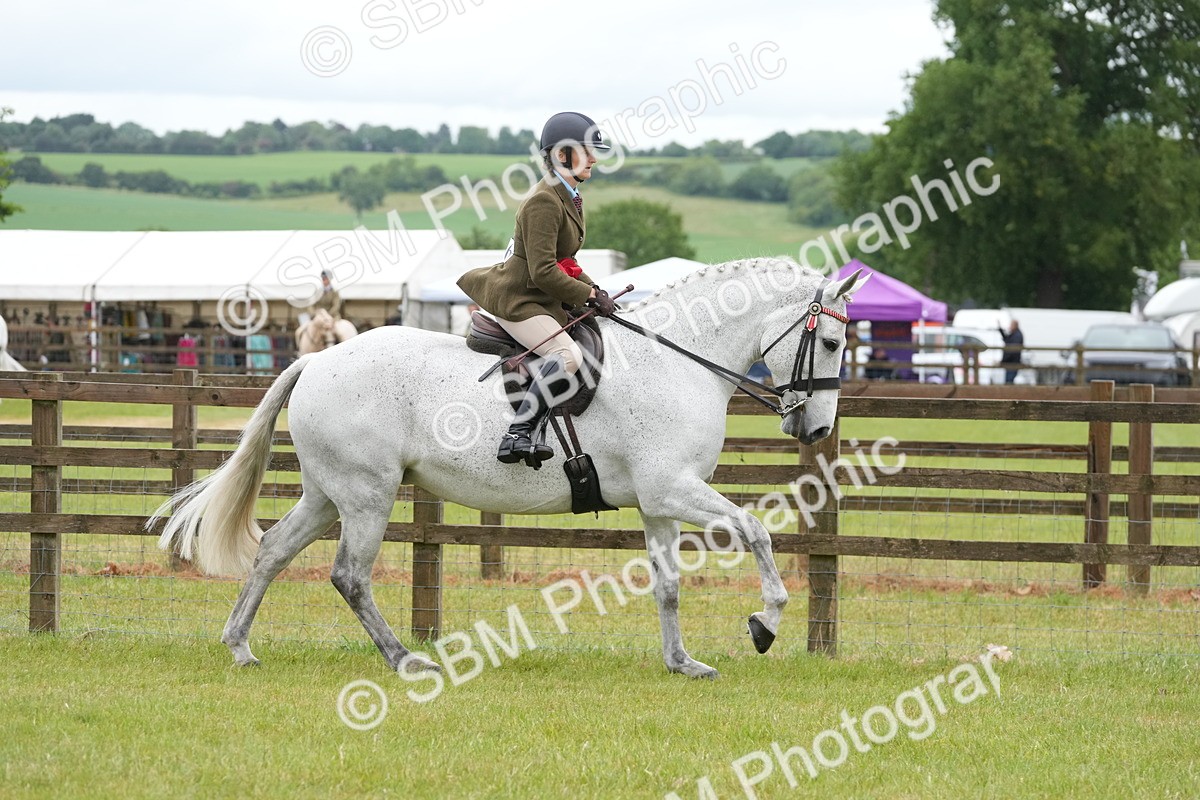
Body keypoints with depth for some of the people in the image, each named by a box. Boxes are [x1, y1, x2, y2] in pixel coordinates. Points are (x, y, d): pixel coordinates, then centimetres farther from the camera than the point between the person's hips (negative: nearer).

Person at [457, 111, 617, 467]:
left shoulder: (568, 198, 13)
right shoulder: (544, 201, -19)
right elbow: (544, 272, -24)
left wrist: (592, 289, 7)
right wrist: (590, 296, -17)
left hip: (541, 299, 11)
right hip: (516, 300, -11)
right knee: (569, 355, -31)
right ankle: (516, 436, -37)